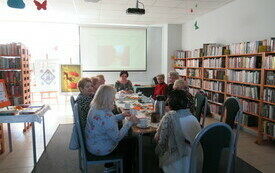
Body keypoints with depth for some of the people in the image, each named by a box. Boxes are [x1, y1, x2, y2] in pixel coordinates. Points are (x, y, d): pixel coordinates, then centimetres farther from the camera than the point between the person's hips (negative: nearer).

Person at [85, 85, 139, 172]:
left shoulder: (94, 108, -6)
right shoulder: (107, 115, -35)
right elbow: (117, 137, -25)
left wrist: (121, 116, 3)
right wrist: (129, 122, -17)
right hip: (100, 149, -8)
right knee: (132, 141, 9)